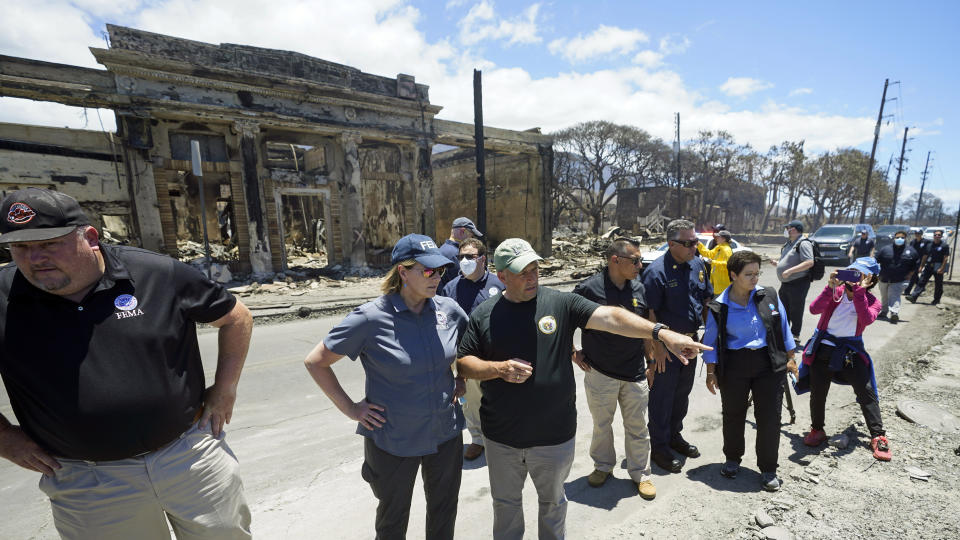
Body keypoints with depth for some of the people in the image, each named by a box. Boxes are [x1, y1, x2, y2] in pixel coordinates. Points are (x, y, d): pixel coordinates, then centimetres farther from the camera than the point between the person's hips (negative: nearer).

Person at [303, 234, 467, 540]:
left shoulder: (449, 310, -8)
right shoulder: (371, 318, -20)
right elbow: (315, 362, -10)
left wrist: (463, 382, 1)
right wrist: (350, 408, -11)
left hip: (446, 434, 4)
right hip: (392, 441, -3)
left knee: (444, 514, 24)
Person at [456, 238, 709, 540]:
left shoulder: (561, 303, -9)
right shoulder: (483, 315, -6)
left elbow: (609, 317, -20)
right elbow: (464, 363, -4)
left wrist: (662, 333, -31)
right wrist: (499, 368, -20)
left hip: (554, 436, 0)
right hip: (502, 437, 1)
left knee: (552, 500, 25)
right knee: (505, 503, 24)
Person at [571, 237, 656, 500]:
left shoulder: (639, 288, 0)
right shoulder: (589, 288, -16)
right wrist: (573, 353, -4)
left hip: (635, 372, 3)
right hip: (599, 373, -3)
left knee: (638, 427, 15)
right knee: (602, 424, 16)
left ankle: (640, 473, 36)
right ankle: (603, 466, 39)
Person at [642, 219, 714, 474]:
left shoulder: (698, 264, 3)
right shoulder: (657, 271, -20)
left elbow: (707, 299, 14)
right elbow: (650, 313, -19)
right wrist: (657, 347, -19)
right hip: (666, 344, -7)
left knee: (682, 392, 21)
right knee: (662, 397, 5)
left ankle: (674, 435, 40)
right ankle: (659, 448, 21)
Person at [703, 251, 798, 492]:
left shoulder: (769, 295, -1)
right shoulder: (719, 307, -8)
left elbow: (783, 328, 10)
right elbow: (711, 342, -1)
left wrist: (790, 358, 11)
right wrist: (711, 372, -1)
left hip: (769, 364, 2)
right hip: (734, 366, -1)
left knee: (769, 417, 5)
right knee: (733, 415, 12)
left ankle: (768, 470, 24)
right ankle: (732, 458, 36)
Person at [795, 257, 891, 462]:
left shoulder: (872, 301, -2)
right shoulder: (836, 291, -4)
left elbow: (867, 319, -25)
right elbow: (814, 309, -21)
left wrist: (859, 291, -25)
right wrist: (831, 287, -27)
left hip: (851, 351, 0)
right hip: (823, 348, 0)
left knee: (867, 392, 0)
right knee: (818, 392, 7)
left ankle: (878, 436, 18)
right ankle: (817, 430, 25)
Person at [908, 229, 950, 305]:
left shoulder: (944, 246, -4)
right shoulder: (929, 245, 11)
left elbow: (946, 258, -9)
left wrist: (942, 268, -16)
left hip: (938, 268, -4)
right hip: (928, 266, 4)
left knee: (938, 285, 7)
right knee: (922, 281, -4)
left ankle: (936, 300, 17)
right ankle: (914, 297, -9)